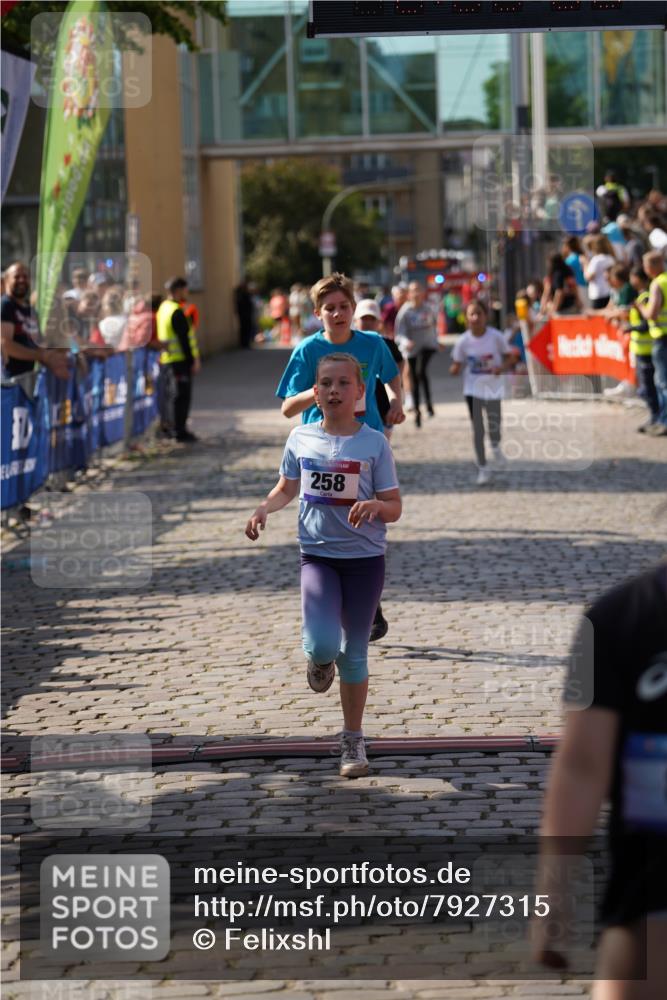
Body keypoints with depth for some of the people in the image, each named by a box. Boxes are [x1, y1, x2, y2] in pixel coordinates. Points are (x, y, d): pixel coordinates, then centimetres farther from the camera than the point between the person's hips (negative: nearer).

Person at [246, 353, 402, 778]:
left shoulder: (375, 443, -6)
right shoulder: (301, 438, 1)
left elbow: (394, 508, -3)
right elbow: (287, 488, 17)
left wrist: (376, 505, -26)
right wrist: (264, 509, -2)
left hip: (365, 557, -1)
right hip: (318, 555, 1)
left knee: (354, 652, 6)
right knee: (322, 644, -19)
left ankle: (353, 740, 22)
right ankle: (321, 661, 20)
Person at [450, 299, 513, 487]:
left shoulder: (496, 336, -12)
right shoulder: (463, 341, -10)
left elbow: (508, 357, -1)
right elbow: (457, 365, -2)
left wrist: (502, 367, -22)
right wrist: (454, 369, -26)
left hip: (493, 388, -1)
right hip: (473, 389, 1)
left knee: (494, 428, -1)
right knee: (477, 429, 2)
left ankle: (496, 448, 37)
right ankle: (482, 469, 16)